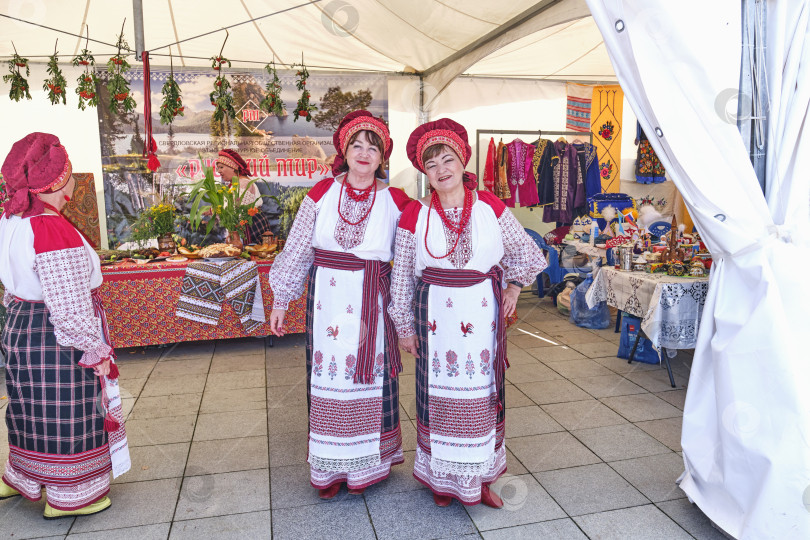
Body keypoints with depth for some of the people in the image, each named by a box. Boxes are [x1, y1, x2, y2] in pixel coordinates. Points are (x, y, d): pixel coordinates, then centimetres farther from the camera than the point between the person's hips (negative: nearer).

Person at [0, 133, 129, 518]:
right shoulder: (53, 231, -26)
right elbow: (69, 307, -26)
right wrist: (95, 350, -16)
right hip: (56, 341, -9)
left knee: (34, 410, 25)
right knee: (66, 416, 7)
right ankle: (68, 498, 25)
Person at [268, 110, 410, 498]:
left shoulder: (395, 202, -1)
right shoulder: (322, 194, 1)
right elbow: (296, 250, 5)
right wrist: (281, 300, 6)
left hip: (371, 303, 0)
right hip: (327, 300, 1)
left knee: (370, 376, 8)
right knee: (328, 376, 7)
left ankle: (365, 463, 28)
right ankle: (330, 468, 25)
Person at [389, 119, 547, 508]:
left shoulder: (490, 207, -2)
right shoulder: (414, 215, -5)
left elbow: (527, 252, 14)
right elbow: (401, 277, 1)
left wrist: (513, 289, 10)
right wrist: (405, 327, 4)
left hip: (483, 316, 1)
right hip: (436, 318, -1)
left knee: (483, 394, 10)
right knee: (439, 394, 7)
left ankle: (481, 478, 30)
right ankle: (442, 478, 28)